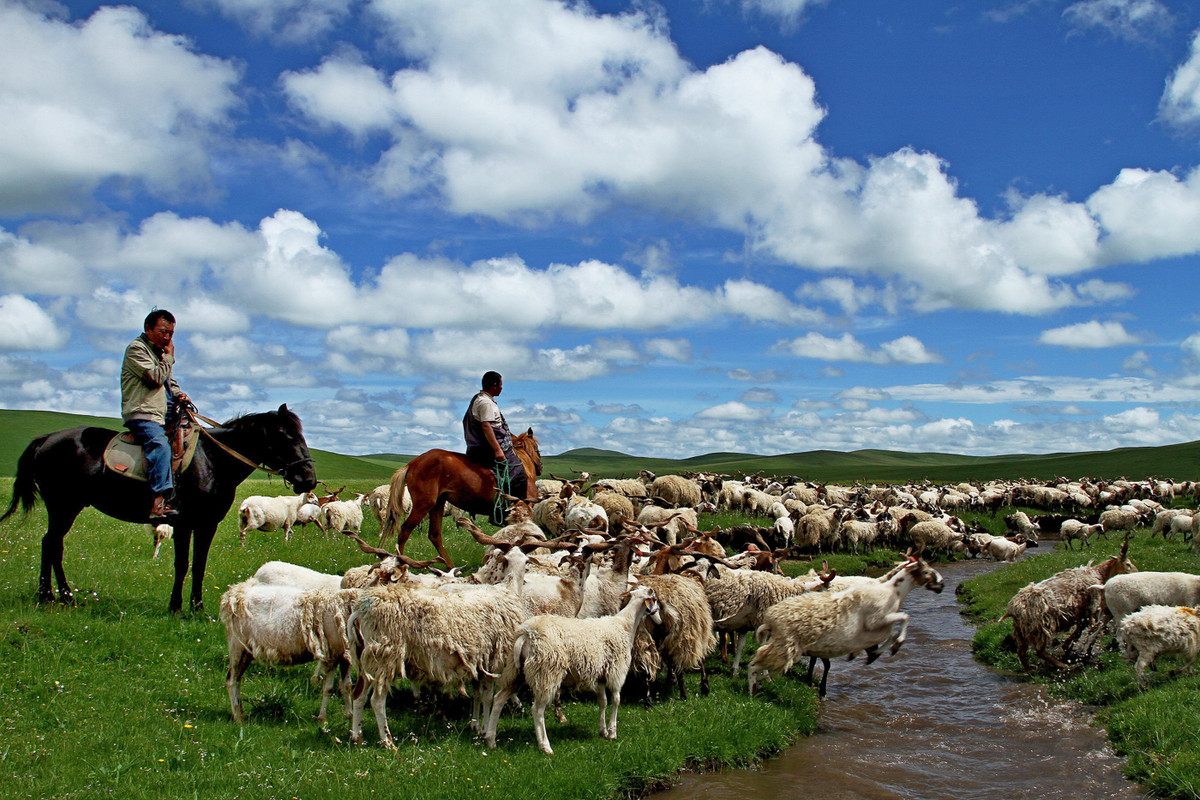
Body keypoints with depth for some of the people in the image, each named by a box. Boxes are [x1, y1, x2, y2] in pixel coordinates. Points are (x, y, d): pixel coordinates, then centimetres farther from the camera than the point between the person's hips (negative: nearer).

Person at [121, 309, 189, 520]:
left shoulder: (161, 351, 24)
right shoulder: (137, 348, -3)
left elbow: (170, 382, 31)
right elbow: (155, 378, -16)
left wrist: (178, 395, 10)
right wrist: (169, 358, -2)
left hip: (164, 414, 10)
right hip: (141, 414, -10)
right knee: (160, 445, -33)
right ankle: (158, 504, -46)